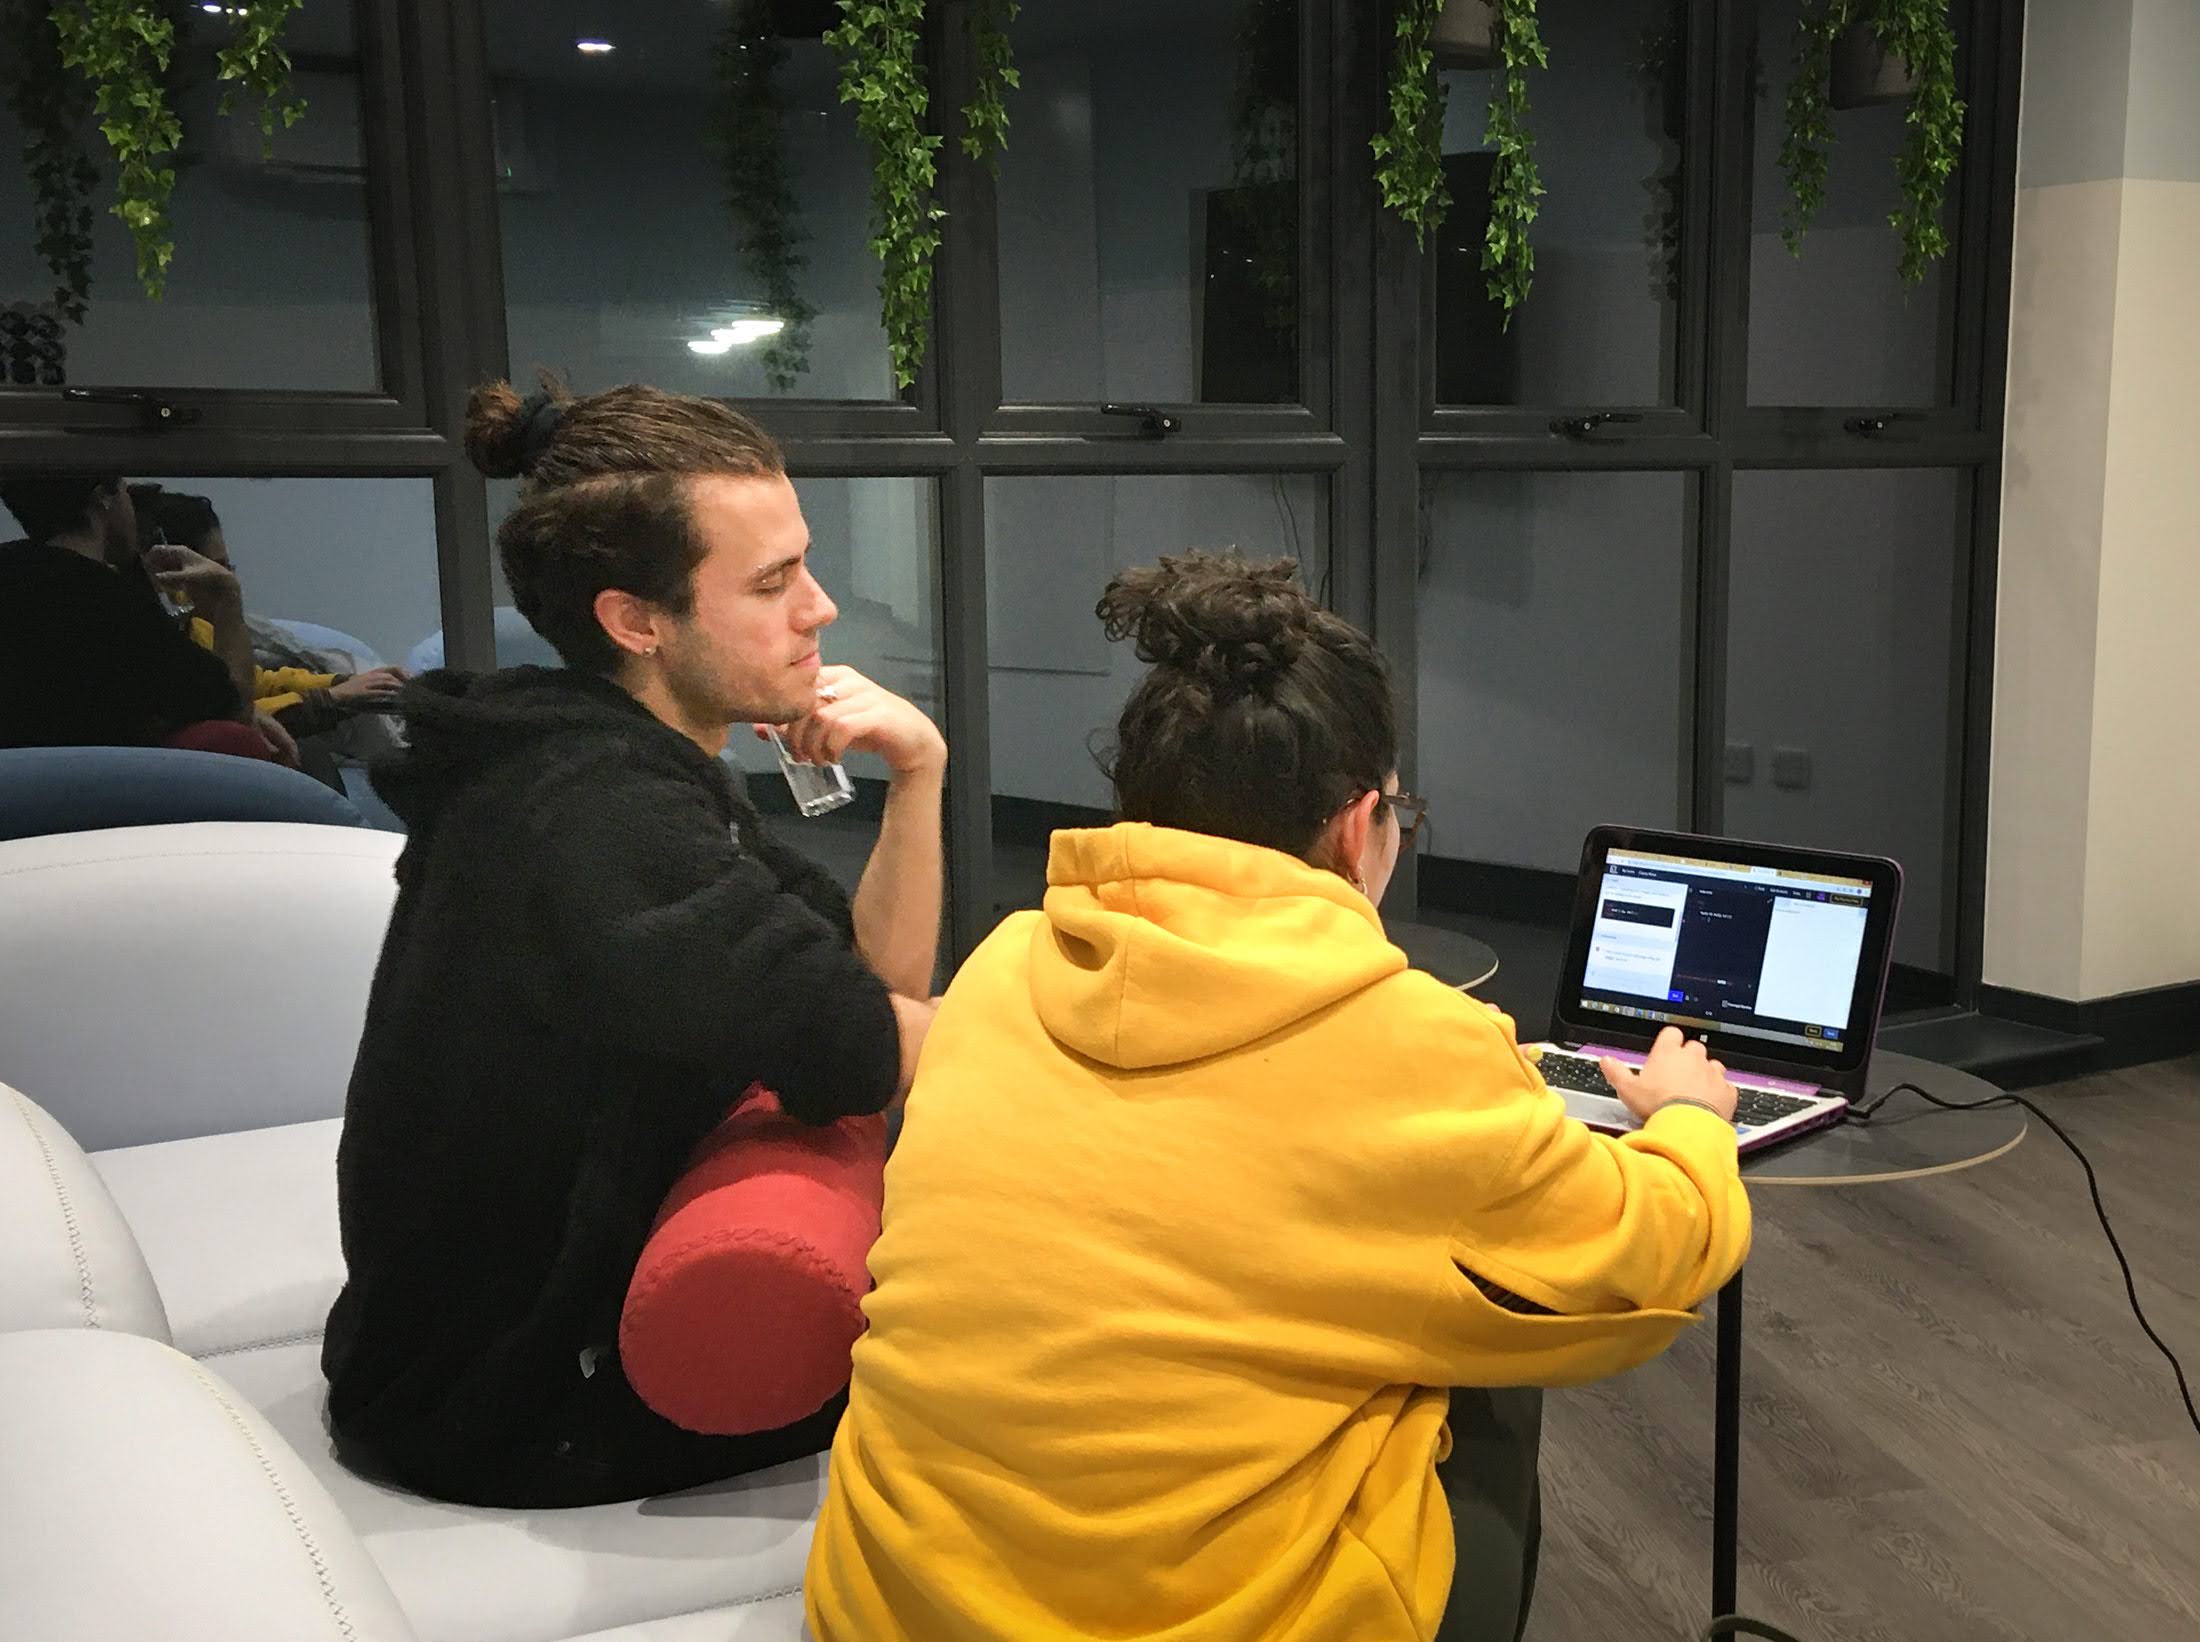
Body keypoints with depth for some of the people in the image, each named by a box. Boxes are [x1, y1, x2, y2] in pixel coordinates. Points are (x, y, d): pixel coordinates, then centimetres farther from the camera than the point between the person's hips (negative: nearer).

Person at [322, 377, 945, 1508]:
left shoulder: (635, 775, 2)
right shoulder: (599, 823, -28)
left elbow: (875, 988, 1)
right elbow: (867, 1052, -33)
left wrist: (916, 778, -13)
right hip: (529, 1413, -9)